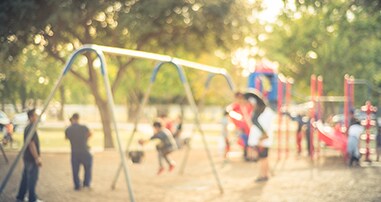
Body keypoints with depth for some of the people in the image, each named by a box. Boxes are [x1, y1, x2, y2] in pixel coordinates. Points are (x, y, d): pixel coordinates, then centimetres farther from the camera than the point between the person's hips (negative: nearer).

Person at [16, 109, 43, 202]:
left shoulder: (28, 128, 12)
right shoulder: (31, 129, -19)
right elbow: (31, 144, -23)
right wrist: (37, 158, -22)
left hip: (27, 158, 10)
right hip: (32, 159, -10)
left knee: (26, 178, 16)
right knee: (32, 179, -2)